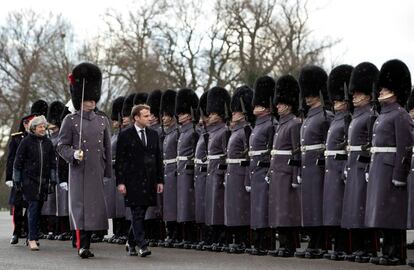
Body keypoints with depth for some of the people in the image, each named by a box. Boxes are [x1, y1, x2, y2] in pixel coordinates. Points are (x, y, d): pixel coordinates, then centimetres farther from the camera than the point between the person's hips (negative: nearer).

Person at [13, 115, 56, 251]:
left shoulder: (48, 142, 11)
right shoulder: (26, 141, -2)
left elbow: (52, 162, 17)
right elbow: (18, 161, 1)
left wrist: (53, 179, 12)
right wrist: (17, 179, -1)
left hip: (44, 181, 5)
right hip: (30, 180, -5)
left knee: (38, 209, 7)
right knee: (33, 207, -13)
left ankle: (33, 236, 17)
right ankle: (32, 239, -15)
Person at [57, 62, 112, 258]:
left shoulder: (103, 121, 11)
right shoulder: (70, 120, 0)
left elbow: (107, 149, 14)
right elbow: (61, 146, -2)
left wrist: (108, 173, 13)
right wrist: (73, 154, -22)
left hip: (97, 172, 4)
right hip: (79, 171, -4)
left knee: (95, 207, 4)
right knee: (79, 206, -8)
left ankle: (86, 244, 14)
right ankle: (82, 246, -10)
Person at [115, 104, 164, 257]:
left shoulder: (153, 134, 12)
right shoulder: (125, 135, -3)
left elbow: (158, 158, 14)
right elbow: (120, 160, -5)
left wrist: (159, 181, 9)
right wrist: (120, 182, -11)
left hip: (149, 181, 5)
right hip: (133, 181, -5)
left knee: (140, 214, 9)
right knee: (137, 214, -8)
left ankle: (131, 244, 20)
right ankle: (142, 246, -11)